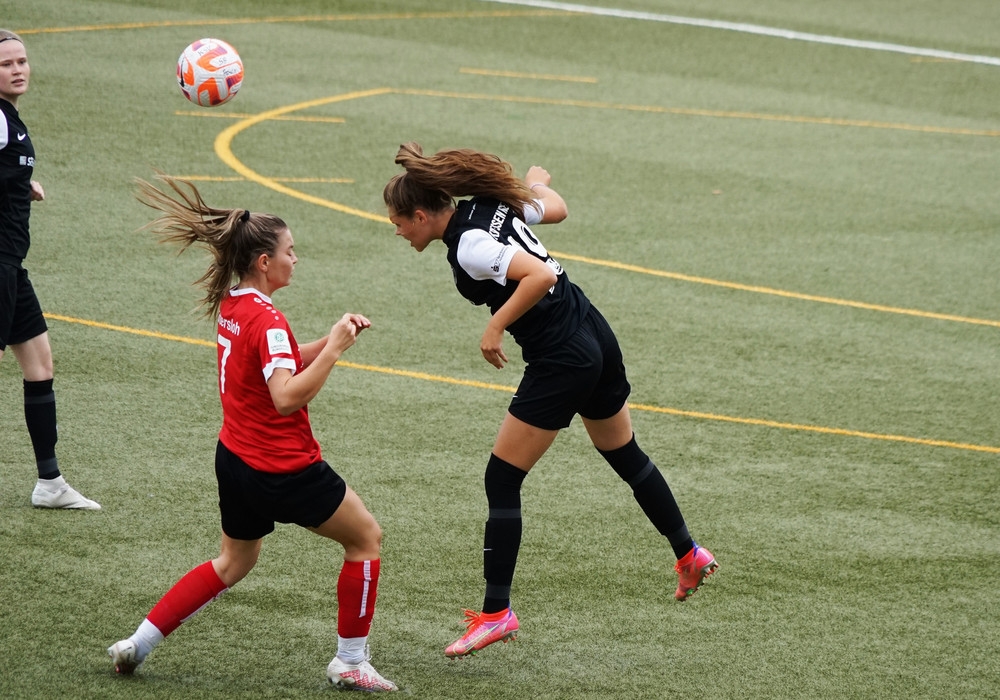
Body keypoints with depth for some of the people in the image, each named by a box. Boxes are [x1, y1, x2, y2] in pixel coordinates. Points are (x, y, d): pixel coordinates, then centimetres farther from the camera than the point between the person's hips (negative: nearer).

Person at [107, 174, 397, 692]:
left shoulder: (231, 305, 5)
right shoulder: (268, 321, -22)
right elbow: (286, 395, -33)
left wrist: (330, 340, 4)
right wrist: (334, 349, -32)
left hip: (236, 457, 9)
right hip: (284, 470, -9)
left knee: (233, 562, 26)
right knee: (366, 537, 9)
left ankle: (138, 643, 20)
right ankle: (351, 662, 13)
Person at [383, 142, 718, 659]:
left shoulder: (468, 246, -21)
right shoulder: (490, 205, 3)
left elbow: (541, 275, -31)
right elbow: (555, 209, 20)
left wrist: (496, 326, -22)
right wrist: (538, 184, 41)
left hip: (560, 361, -9)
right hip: (595, 336, 9)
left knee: (501, 481, -2)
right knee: (626, 456, 28)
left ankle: (496, 613, -1)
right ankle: (689, 555, 42)